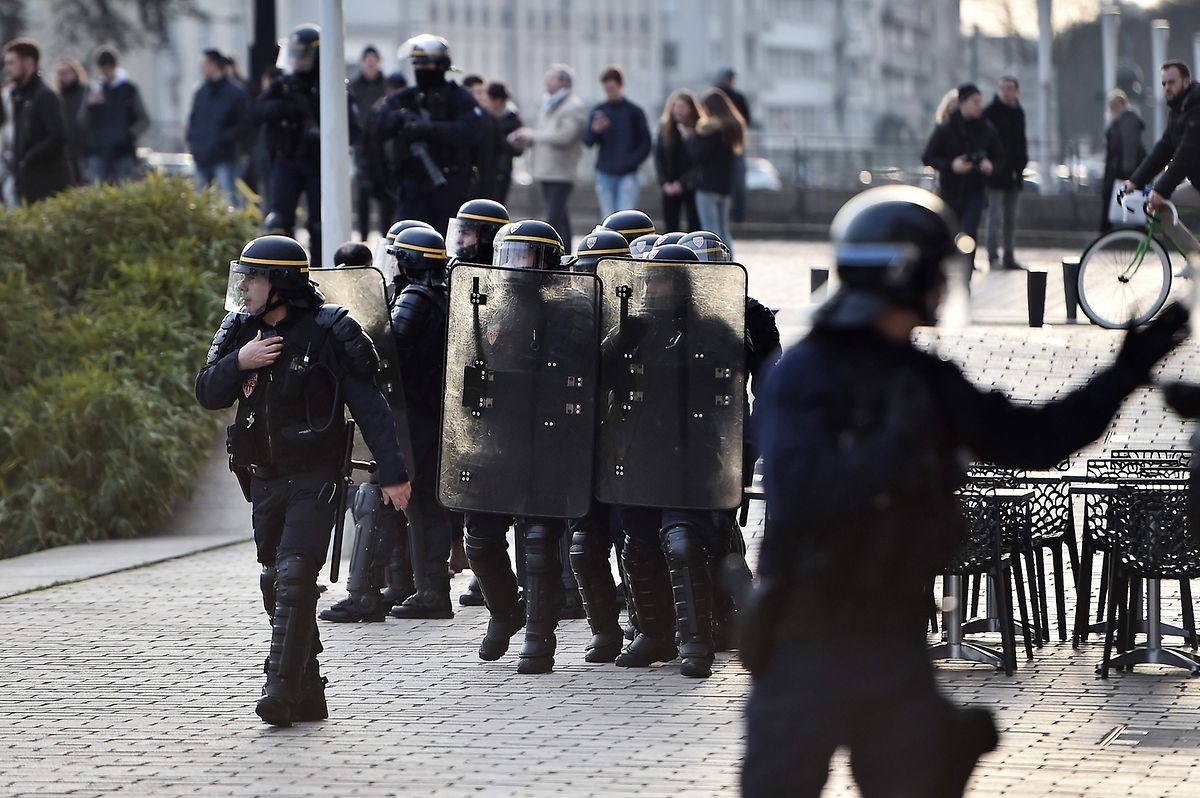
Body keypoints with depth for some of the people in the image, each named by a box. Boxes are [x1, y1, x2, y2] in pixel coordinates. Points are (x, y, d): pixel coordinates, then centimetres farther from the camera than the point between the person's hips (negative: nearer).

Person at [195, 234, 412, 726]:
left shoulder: (327, 333, -10)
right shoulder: (240, 331, 8)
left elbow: (369, 405, -10)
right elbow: (207, 394, 4)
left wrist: (392, 473, -15)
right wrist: (238, 363, -15)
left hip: (314, 478, -7)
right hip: (264, 480, 7)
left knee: (294, 579, -16)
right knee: (276, 585, 8)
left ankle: (282, 690, -19)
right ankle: (308, 694, 16)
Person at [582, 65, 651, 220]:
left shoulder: (634, 112, 1)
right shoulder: (598, 111, 8)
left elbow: (645, 144, 2)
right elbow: (587, 141, 1)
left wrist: (631, 162, -12)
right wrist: (594, 130, -20)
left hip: (627, 175, -3)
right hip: (604, 173, 3)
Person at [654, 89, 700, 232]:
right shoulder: (666, 128, 3)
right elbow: (659, 156, 4)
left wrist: (682, 183, -14)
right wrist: (665, 183, -7)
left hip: (691, 187, -4)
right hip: (670, 187, 4)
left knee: (695, 225, 0)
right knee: (671, 227, 6)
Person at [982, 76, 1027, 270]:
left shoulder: (1018, 113, 12)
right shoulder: (990, 112, -6)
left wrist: (1021, 163, 7)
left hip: (1013, 174, 6)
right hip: (996, 173, -6)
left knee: (1011, 218, 10)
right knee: (996, 216, -10)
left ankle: (1009, 256, 15)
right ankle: (994, 257, -9)